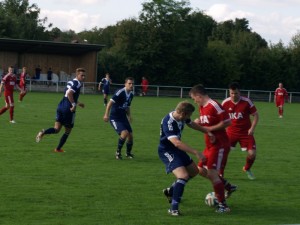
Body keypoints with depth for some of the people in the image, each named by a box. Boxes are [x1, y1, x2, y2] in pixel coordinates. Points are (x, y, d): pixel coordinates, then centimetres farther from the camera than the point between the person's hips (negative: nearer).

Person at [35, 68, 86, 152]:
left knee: (56, 129, 5)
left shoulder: (71, 82, 18)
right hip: (68, 109, -8)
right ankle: (58, 149, 15)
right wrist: (74, 105, -21)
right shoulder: (77, 84, -11)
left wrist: (77, 103, 35)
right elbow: (69, 93, -27)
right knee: (67, 131, 10)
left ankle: (43, 132, -22)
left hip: (61, 106, 8)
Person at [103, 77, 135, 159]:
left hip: (123, 117, 7)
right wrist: (106, 114, -31)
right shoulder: (120, 92, -18)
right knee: (124, 133, -24)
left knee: (130, 136, 3)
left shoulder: (131, 94, 7)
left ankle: (128, 153, 29)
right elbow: (110, 102, -24)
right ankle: (118, 152, -4)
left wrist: (129, 116, 10)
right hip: (115, 118, -7)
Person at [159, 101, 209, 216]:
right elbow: (176, 143, -44)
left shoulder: (182, 117, -8)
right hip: (167, 151, -9)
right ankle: (173, 208, -17)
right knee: (183, 175, -25)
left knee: (194, 170, 20)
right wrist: (196, 152, -46)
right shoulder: (168, 122, -33)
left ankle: (170, 191, 36)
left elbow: (192, 124, 15)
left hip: (177, 149, 9)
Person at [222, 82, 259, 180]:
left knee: (252, 153, -7)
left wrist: (252, 128, -12)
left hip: (246, 132, 0)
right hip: (231, 131, 1)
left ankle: (247, 169, 26)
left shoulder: (246, 102, -12)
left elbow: (255, 115, -3)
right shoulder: (225, 103, -8)